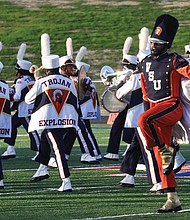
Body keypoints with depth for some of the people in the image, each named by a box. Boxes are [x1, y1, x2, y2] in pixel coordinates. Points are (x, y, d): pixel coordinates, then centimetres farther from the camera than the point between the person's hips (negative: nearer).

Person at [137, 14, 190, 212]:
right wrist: (146, 105, 22)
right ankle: (173, 201, 6)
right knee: (160, 159, 2)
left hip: (171, 106, -7)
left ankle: (167, 150, -15)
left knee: (144, 120, -36)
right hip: (154, 108, 7)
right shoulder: (145, 63, 13)